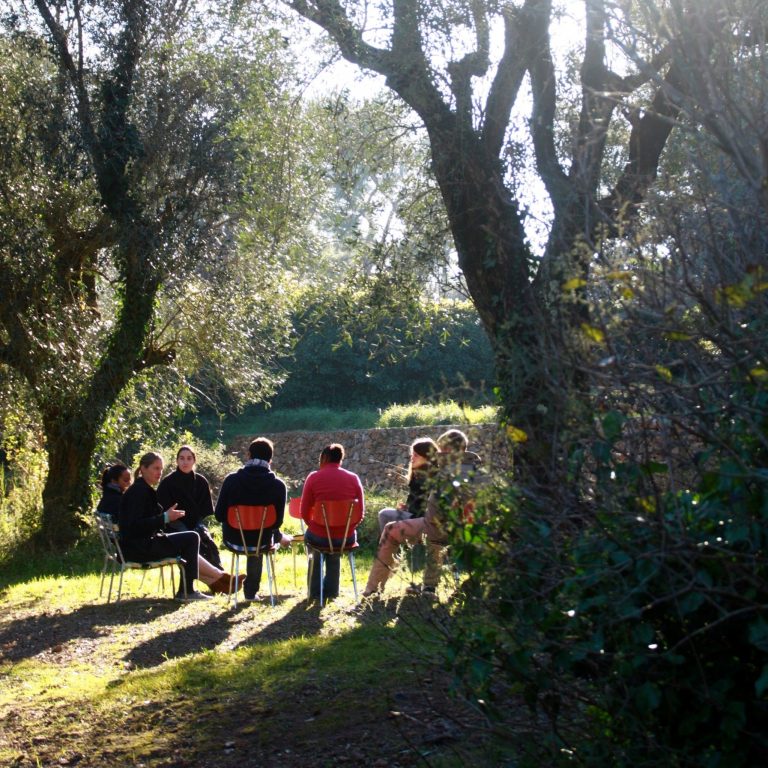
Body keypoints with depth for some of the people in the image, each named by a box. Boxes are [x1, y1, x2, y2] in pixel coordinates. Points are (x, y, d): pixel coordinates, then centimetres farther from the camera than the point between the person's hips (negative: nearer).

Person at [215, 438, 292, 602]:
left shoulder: (231, 479, -11)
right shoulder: (278, 485, -12)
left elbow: (219, 515, -6)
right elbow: (277, 521, -5)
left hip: (234, 538, 1)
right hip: (261, 541, -1)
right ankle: (251, 590, 46)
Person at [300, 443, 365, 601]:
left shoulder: (313, 477, -6)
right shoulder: (353, 478, 0)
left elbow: (304, 512, -2)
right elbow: (361, 513, 3)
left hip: (319, 536, -1)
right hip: (347, 538, 2)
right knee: (335, 553, 37)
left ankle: (315, 592, 41)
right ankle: (331, 591, 44)